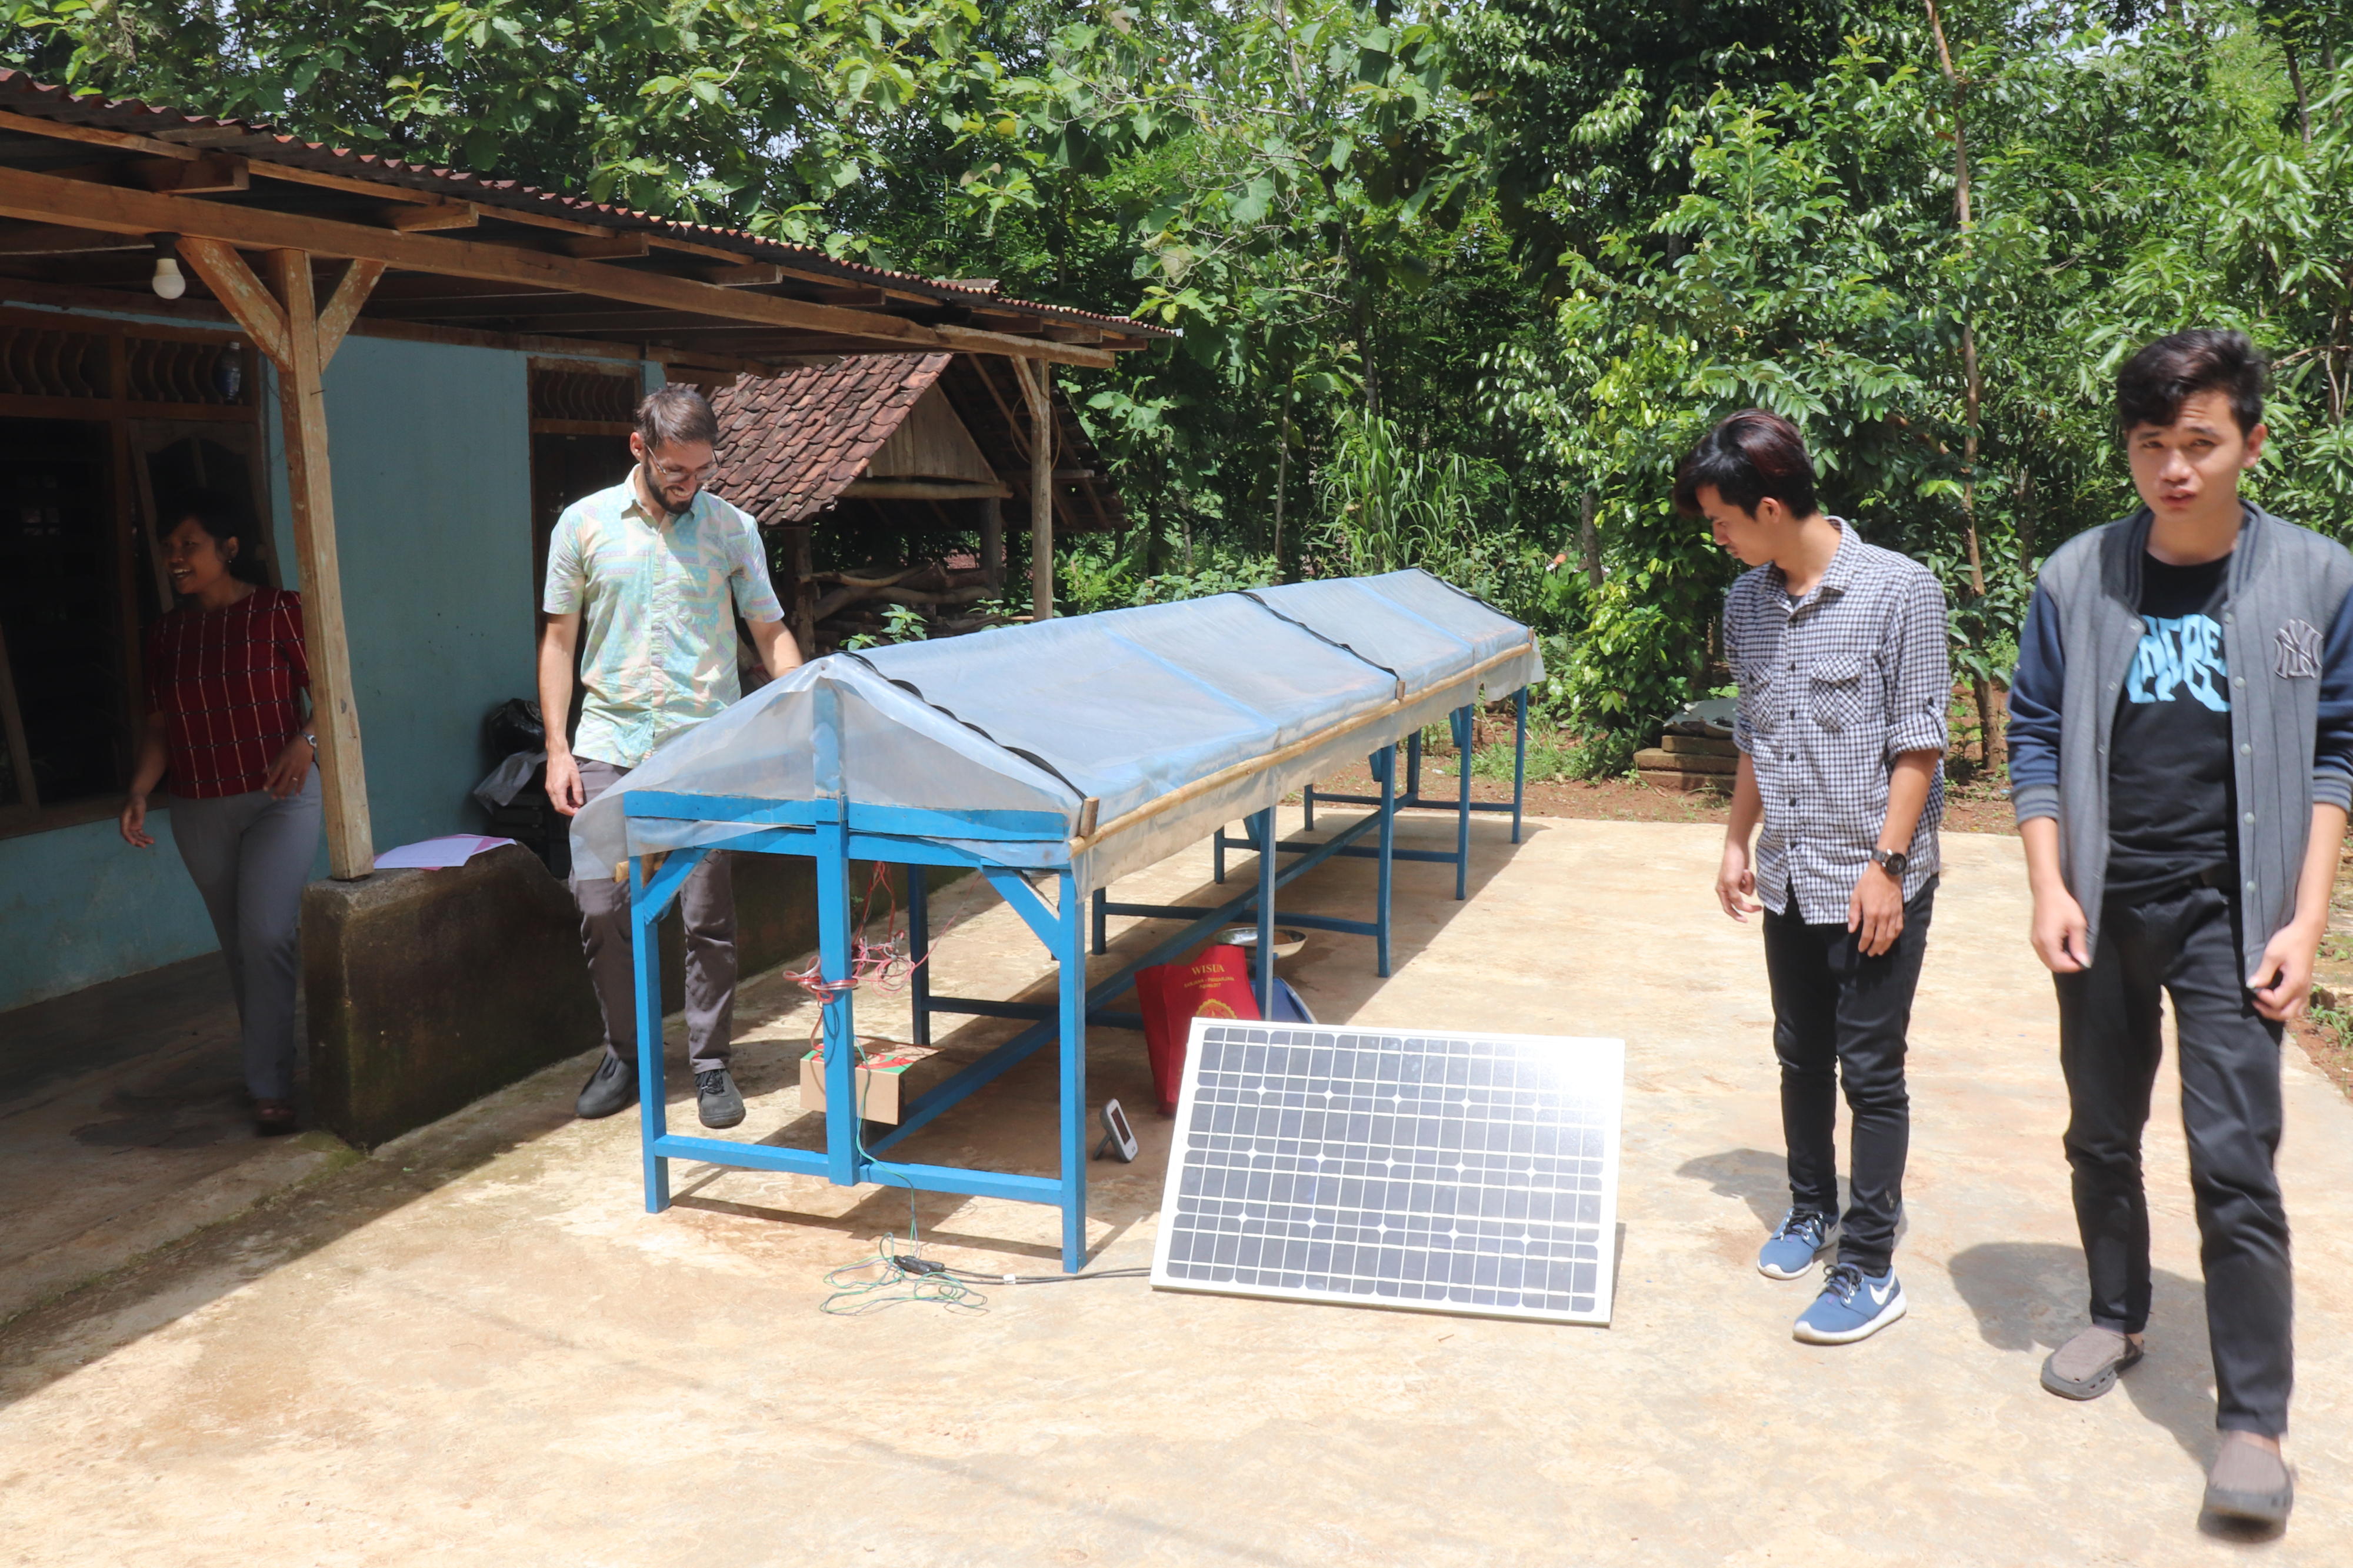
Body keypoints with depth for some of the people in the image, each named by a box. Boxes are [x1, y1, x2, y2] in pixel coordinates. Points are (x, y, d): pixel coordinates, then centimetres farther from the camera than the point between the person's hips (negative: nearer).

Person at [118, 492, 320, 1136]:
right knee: (239, 946, 12)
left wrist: (306, 742, -24)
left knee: (267, 932, -17)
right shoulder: (166, 634, 9)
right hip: (199, 812, 5)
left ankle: (270, 1087, -12)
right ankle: (270, 1064, 25)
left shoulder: (280, 612, -4)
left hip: (280, 797, -5)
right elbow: (158, 724, 10)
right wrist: (139, 792, -4)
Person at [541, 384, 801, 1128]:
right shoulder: (585, 524, 5)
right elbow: (559, 639, 8)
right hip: (610, 743, 1)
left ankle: (710, 1063, 15)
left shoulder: (731, 528, 4)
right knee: (601, 907, -1)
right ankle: (623, 1053, 19)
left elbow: (772, 634, 7)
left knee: (708, 914, 1)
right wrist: (557, 747, 1)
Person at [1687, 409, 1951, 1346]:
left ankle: (1870, 1269, 10)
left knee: (1871, 1074, 1)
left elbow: (1918, 741, -12)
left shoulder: (1898, 591, -13)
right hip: (1789, 879, 6)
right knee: (1801, 1058, 17)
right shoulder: (1746, 602, 5)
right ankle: (1812, 1209, 36)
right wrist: (1737, 841, 13)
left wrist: (1887, 864, -15)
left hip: (1874, 883, -6)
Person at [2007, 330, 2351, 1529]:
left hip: (2229, 914, -2)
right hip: (2102, 911, 2)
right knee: (2102, 1137, 16)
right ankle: (2117, 1316, 37)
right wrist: (2048, 887, -5)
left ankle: (2254, 1419, 7)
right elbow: (2035, 736, 4)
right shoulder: (2076, 578, -1)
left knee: (2234, 1163, -5)